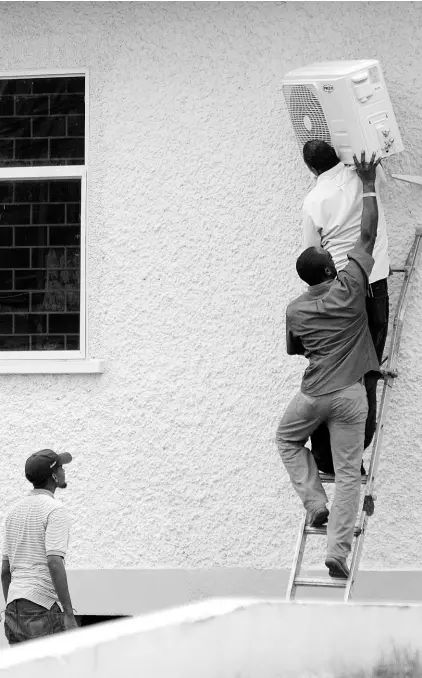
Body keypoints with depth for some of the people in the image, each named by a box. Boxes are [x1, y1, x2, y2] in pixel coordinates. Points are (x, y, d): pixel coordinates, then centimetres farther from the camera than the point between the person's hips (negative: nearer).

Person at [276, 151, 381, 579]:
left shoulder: (296, 310, 4)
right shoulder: (349, 288, -6)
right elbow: (368, 235, 1)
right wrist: (368, 186, 9)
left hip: (313, 394, 2)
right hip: (350, 394, -2)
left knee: (288, 440, 30)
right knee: (348, 472, 1)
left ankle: (315, 503, 15)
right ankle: (337, 550, -6)